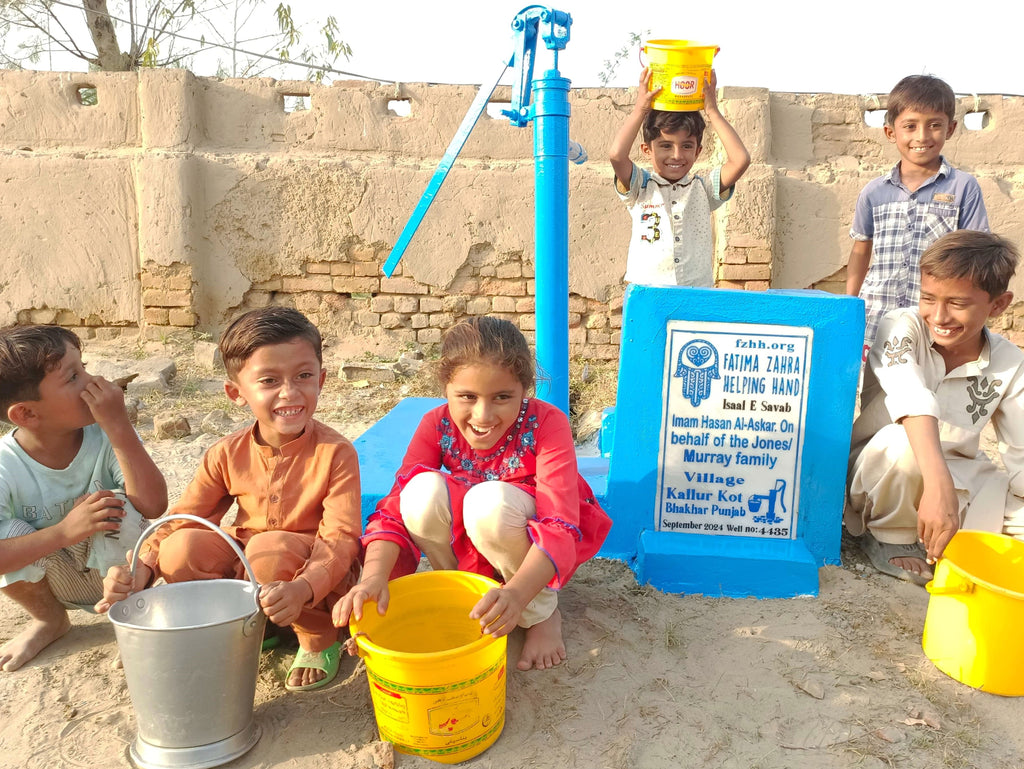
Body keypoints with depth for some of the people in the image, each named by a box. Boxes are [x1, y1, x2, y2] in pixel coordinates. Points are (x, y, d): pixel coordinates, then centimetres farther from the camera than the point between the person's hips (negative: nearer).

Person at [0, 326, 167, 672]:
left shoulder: (106, 437, -24)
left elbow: (152, 506, -35)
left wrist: (120, 427, -39)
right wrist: (63, 532, -41)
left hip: (118, 569, -1)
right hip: (55, 583, 2)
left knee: (119, 511, -30)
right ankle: (49, 620, 7)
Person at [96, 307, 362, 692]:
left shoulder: (335, 453, -18)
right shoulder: (228, 454, -5)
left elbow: (340, 538, -24)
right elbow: (181, 519, -3)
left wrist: (302, 589, -43)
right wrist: (142, 568, -22)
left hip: (316, 576, -4)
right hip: (243, 573, 4)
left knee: (269, 549, -34)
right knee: (181, 547, -20)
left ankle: (320, 639, -7)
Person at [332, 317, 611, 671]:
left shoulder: (546, 423, -27)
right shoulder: (436, 426, -16)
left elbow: (561, 526, -34)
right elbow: (395, 506, -21)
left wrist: (518, 592, -52)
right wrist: (374, 574, -41)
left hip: (531, 552, -2)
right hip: (466, 547, 3)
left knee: (491, 500, -36)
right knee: (423, 490, -28)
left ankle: (542, 612, -9)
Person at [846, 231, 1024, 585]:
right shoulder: (901, 327, -17)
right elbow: (911, 397, -37)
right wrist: (938, 484, -52)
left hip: (961, 481, 4)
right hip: (880, 470, -4)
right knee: (905, 442, -37)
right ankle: (890, 538, -11)